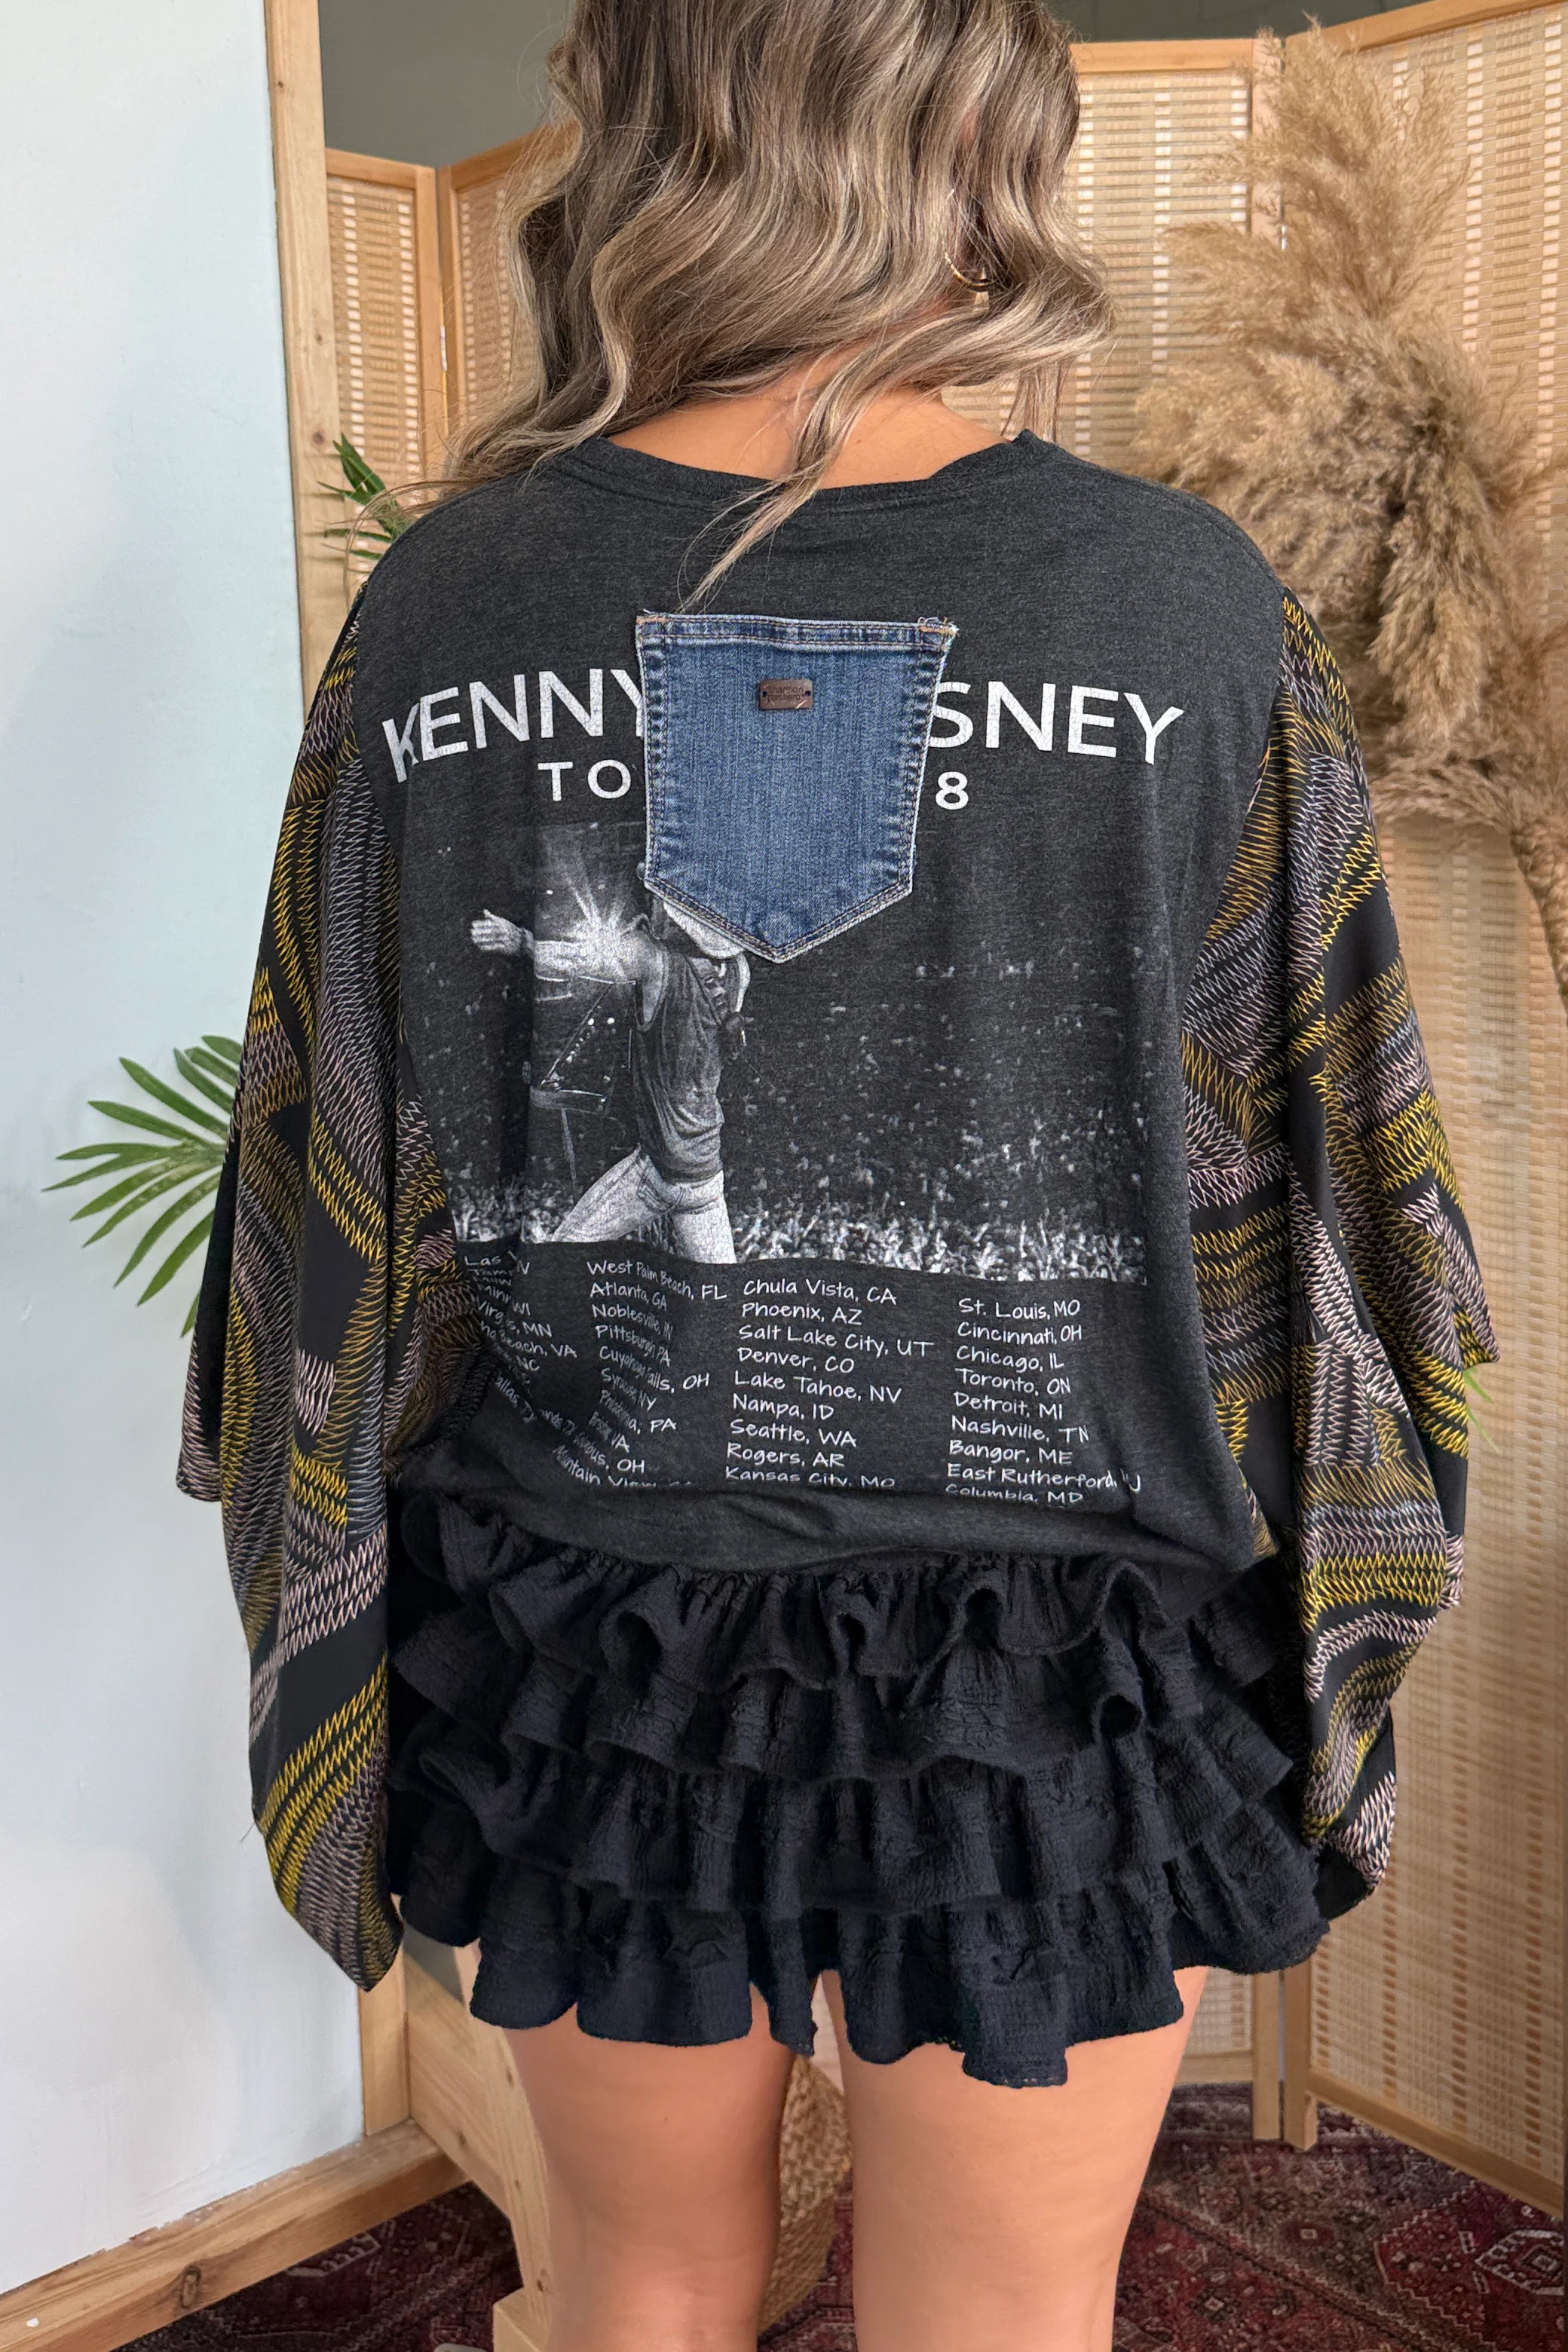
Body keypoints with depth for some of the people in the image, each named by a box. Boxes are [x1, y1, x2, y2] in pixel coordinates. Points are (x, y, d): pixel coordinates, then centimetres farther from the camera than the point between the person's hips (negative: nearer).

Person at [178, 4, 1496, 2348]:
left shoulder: (446, 596, -7)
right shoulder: (1183, 599, -11)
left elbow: (355, 1182, 0)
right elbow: (1296, 1176, -4)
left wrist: (353, 1618, 15)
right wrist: (1301, 1624, 12)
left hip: (583, 1625, 2)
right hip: (1047, 1633, -1)